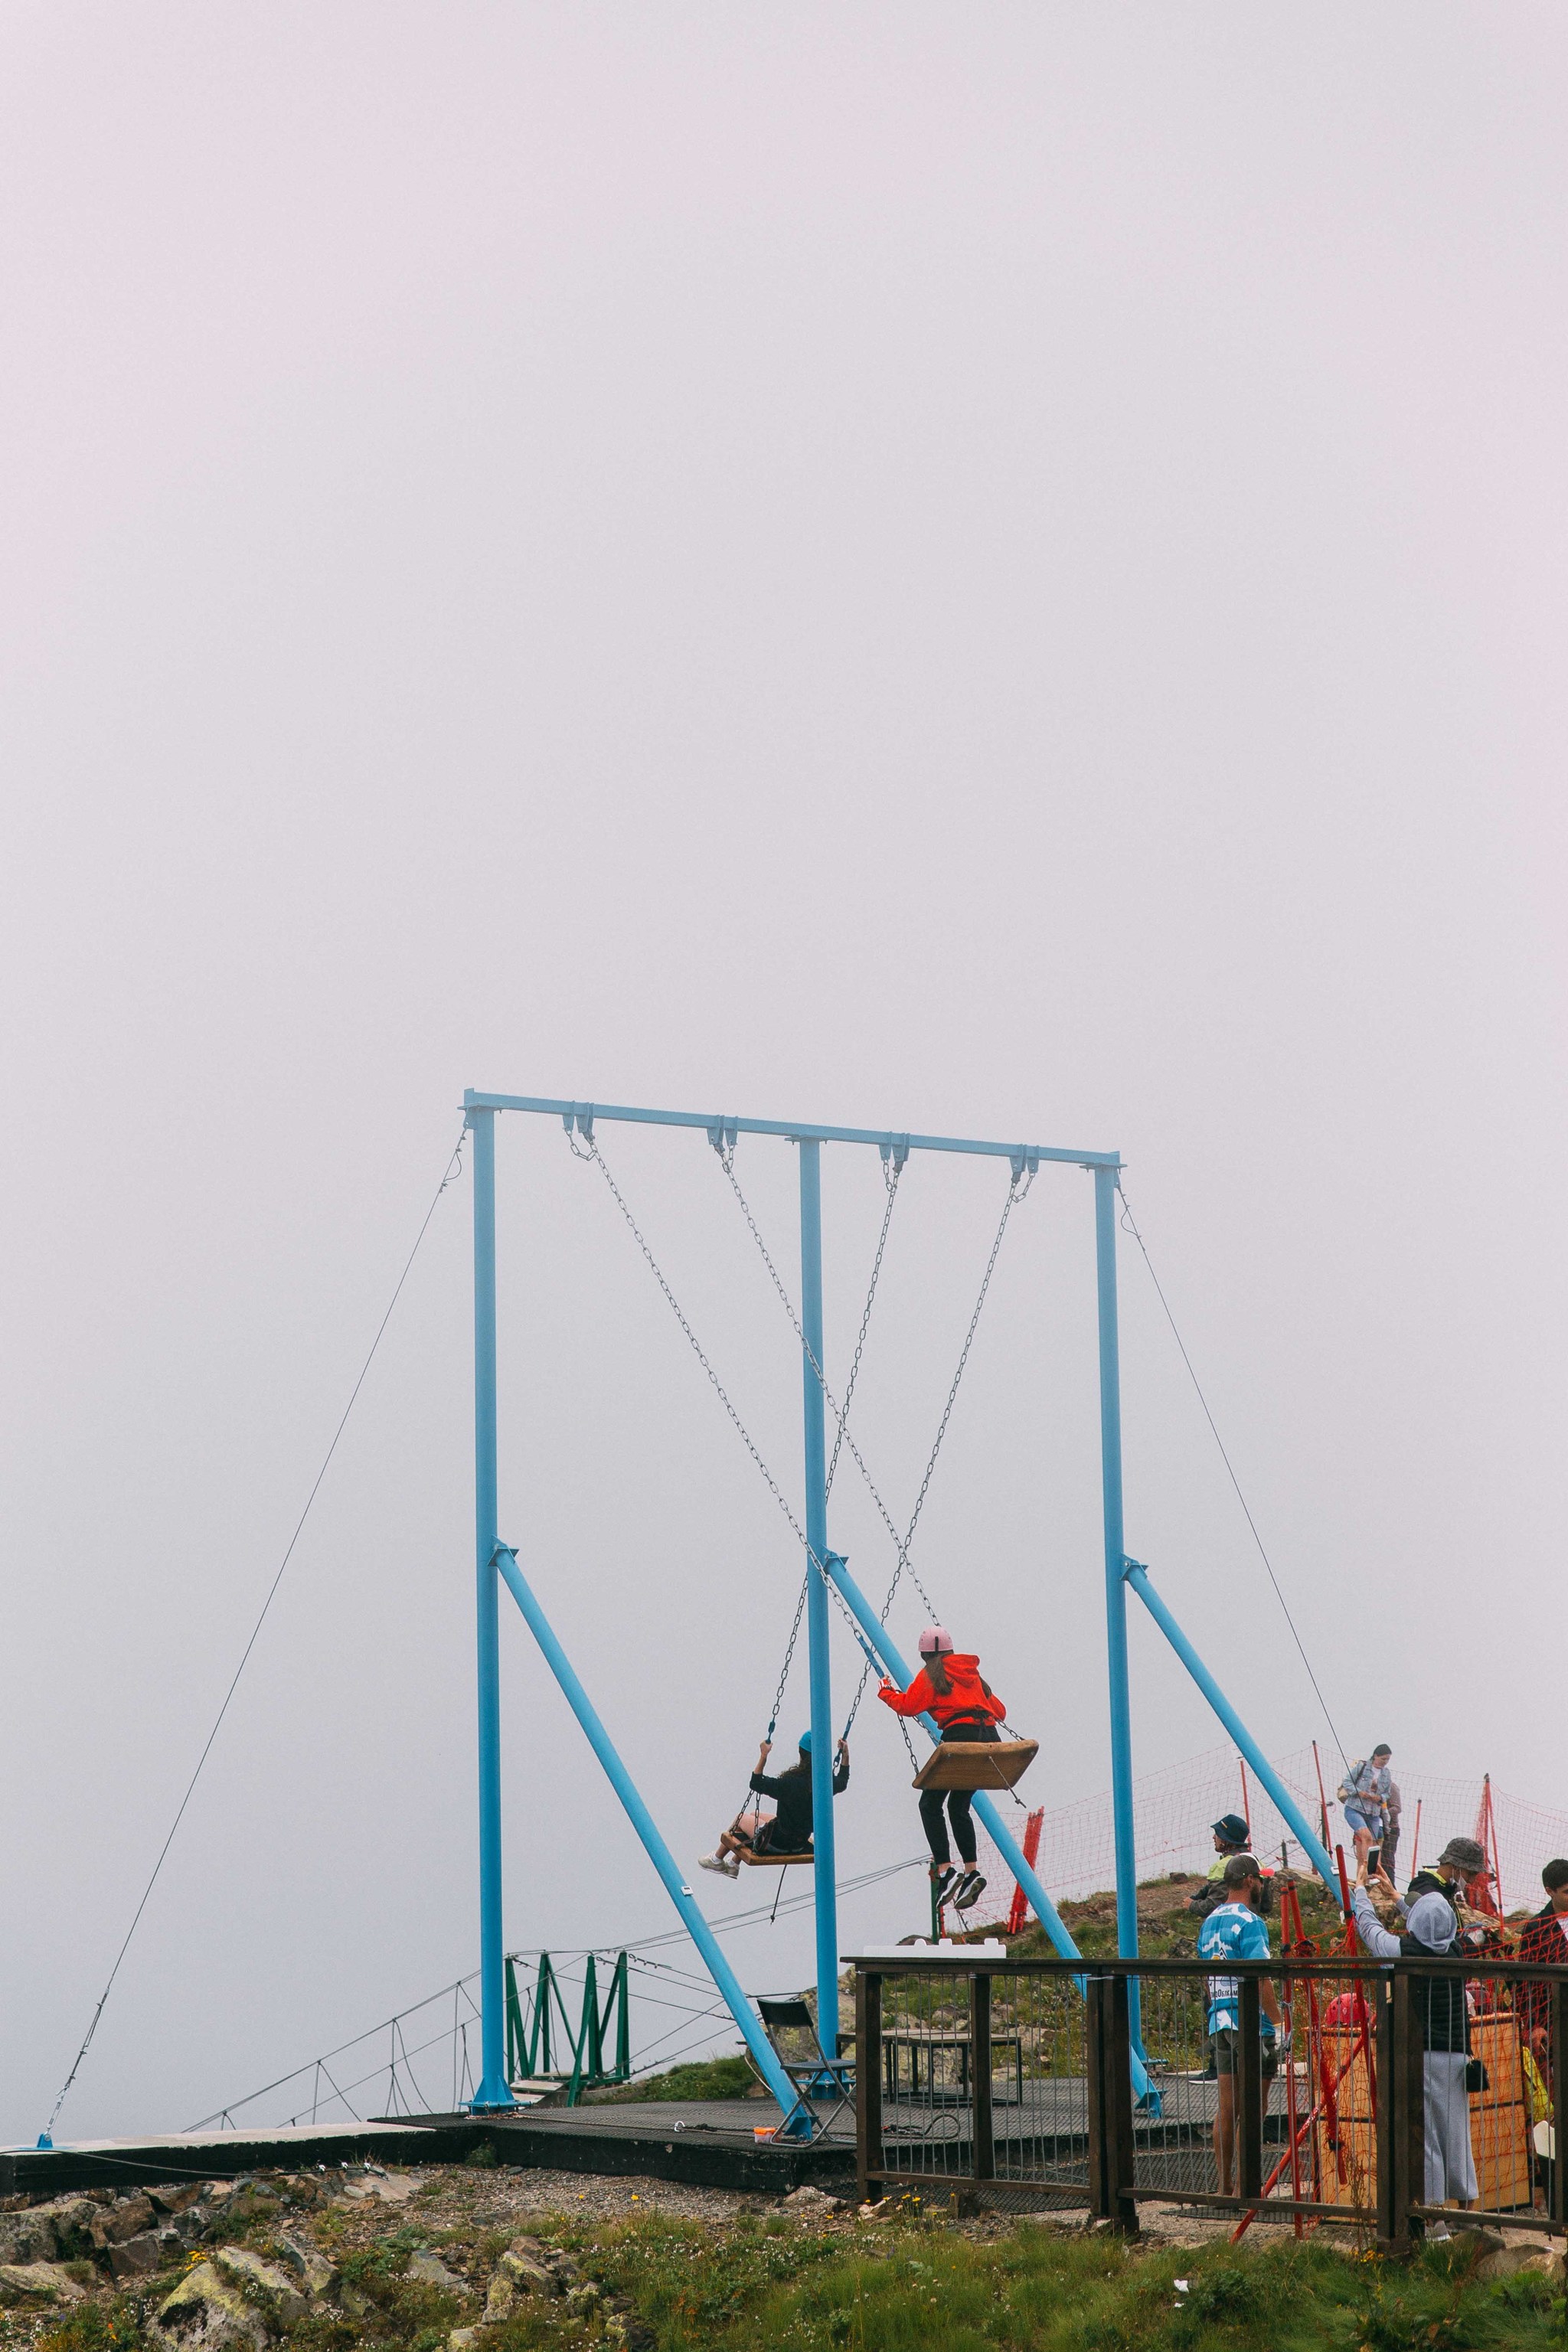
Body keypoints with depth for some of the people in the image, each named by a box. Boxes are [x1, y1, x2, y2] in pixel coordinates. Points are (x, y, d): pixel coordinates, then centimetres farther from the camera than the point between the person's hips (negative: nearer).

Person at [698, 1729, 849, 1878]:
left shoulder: (790, 1783, -32)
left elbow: (757, 1783, -24)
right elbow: (842, 1782, 10)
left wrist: (763, 1756, -23)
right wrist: (846, 1755, 12)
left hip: (779, 1842, -6)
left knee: (741, 1818, 22)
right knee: (754, 1816, 30)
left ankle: (717, 1860, 43)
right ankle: (733, 1864, 45)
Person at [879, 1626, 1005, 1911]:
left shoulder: (931, 1674, 6)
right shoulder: (971, 1671, 23)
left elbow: (908, 1706, -2)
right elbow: (998, 1710, 24)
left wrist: (887, 1692, 18)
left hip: (960, 1736, -7)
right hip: (989, 1736, 7)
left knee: (930, 1804, 2)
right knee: (959, 1807, 17)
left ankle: (945, 1870, -13)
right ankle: (971, 1872, 6)